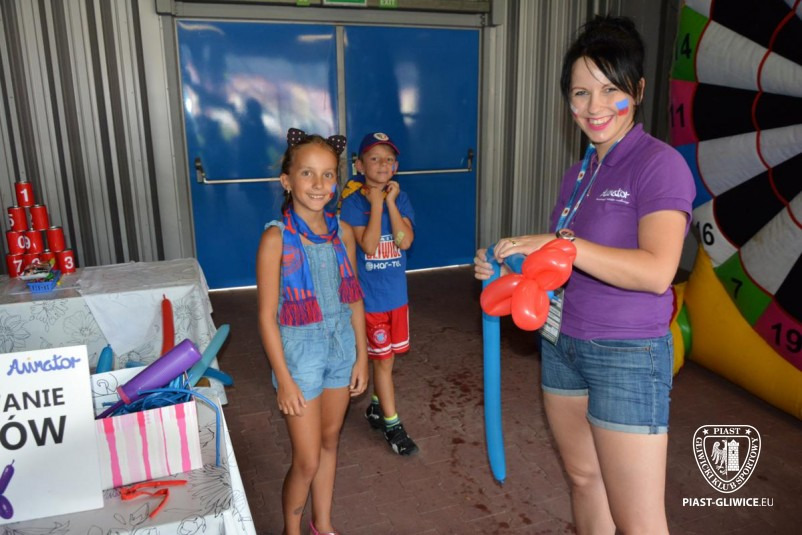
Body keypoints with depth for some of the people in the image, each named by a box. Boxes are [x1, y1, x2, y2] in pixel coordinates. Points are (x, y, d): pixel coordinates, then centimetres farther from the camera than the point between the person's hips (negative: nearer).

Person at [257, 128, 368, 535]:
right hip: (299, 352, -5)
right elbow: (267, 316, -15)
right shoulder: (277, 238, -17)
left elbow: (354, 299, 5)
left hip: (341, 348, 5)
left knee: (329, 442, 20)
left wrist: (361, 356, 6)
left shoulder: (343, 233, -2)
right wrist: (284, 379, -14)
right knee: (307, 461, 4)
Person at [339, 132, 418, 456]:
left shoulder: (400, 199, 1)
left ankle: (377, 406, 39)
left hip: (397, 293, 5)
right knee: (383, 360, 4)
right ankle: (392, 424, 18)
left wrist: (390, 201, -17)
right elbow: (368, 246, -21)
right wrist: (376, 204, -21)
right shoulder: (353, 202, -11)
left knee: (386, 358, 17)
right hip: (369, 296, -4)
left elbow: (405, 241, -14)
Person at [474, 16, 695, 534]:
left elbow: (656, 271, -25)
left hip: (627, 354, -7)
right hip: (562, 342, 7)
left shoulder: (659, 164, -12)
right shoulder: (578, 173, 10)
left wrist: (560, 243, -26)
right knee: (582, 477, 20)